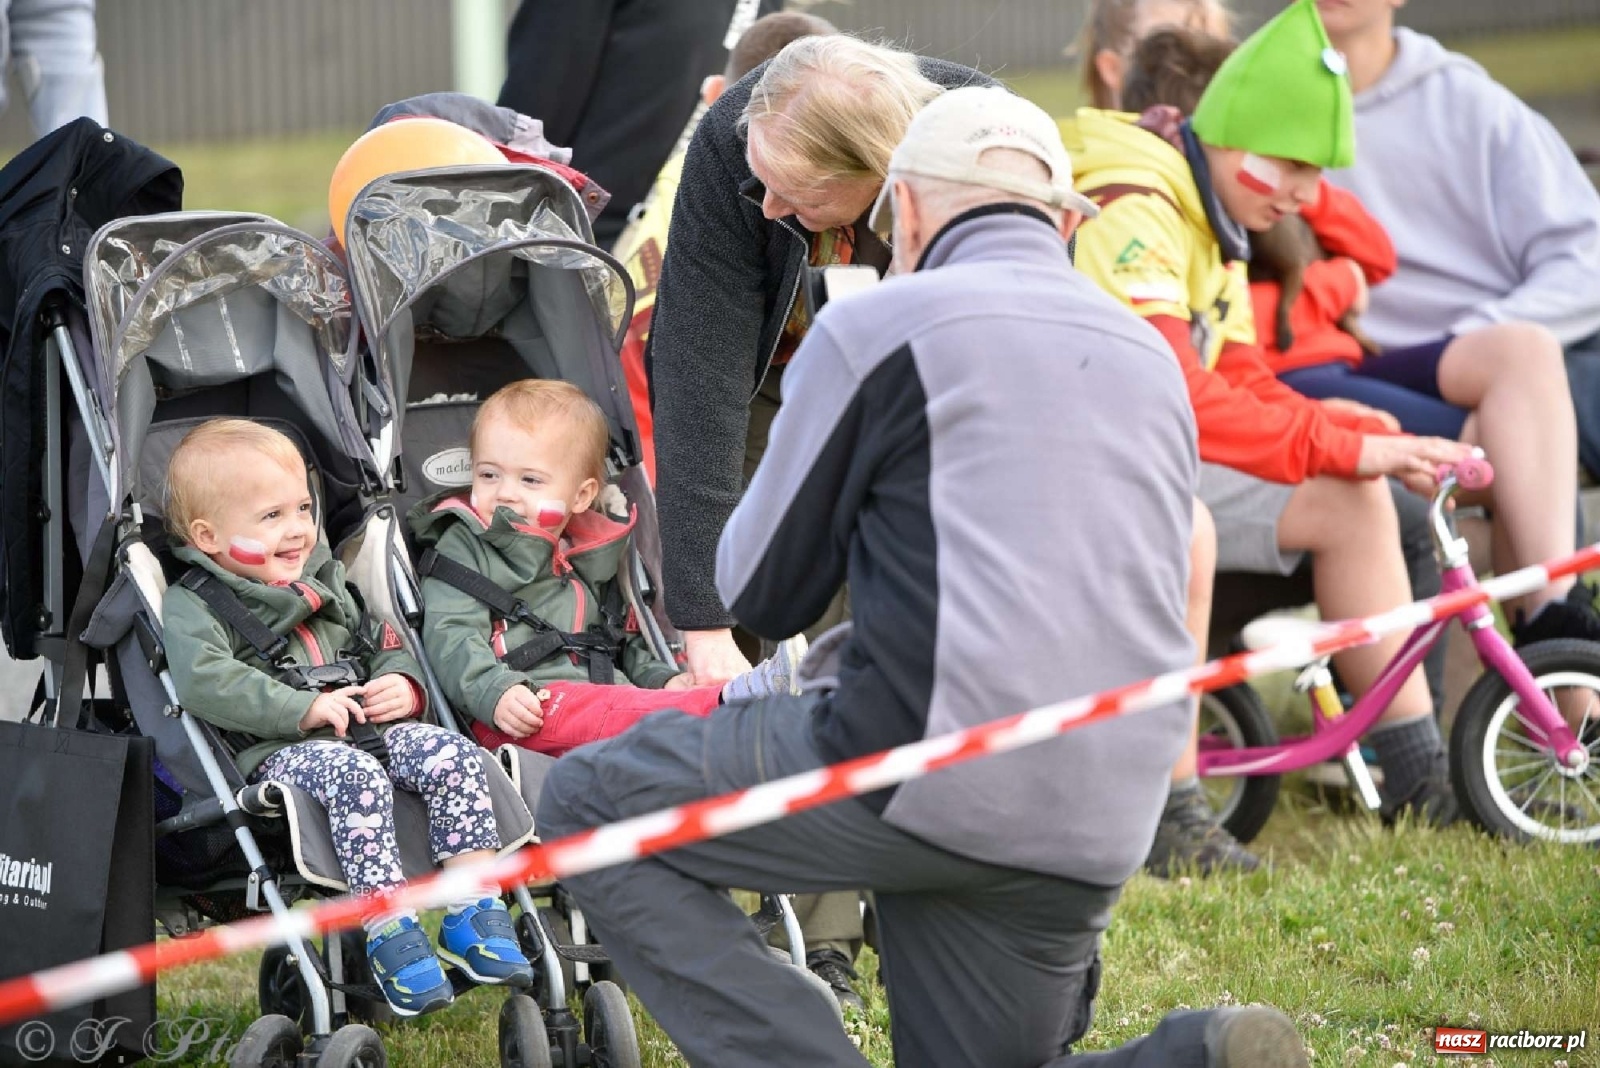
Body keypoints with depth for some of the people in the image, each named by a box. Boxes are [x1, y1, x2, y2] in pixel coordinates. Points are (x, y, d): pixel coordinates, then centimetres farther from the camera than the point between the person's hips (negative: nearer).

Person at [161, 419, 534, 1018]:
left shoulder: (326, 584, 25)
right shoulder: (192, 607, 1)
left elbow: (384, 644, 31)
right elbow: (205, 682, -18)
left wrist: (402, 687, 5)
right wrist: (304, 709, -22)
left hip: (369, 730, 7)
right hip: (276, 753, -7)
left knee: (453, 754, -18)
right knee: (355, 776, -37)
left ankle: (474, 910, -17)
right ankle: (389, 935, -36)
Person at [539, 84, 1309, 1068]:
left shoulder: (878, 327, 0)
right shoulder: (1151, 358, 19)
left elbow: (762, 592, 5)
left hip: (931, 774, -6)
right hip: (1097, 836, 6)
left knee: (587, 805, 9)